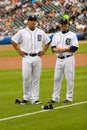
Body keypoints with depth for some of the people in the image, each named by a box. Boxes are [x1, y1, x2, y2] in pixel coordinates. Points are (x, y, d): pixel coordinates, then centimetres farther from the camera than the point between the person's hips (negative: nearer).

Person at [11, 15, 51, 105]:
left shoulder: (41, 32, 8)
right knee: (26, 78, -4)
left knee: (36, 79, 3)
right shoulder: (22, 32, 1)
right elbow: (13, 41, 6)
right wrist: (19, 51, 1)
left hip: (37, 58, 2)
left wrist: (43, 51, 7)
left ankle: (35, 99, 6)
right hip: (26, 58, -2)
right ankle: (26, 97, 8)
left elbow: (47, 42, 19)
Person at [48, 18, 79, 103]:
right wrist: (56, 49, -11)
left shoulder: (72, 35, 0)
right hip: (59, 59, 5)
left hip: (68, 59, -5)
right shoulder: (56, 35, 14)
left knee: (69, 79, -3)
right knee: (57, 78, 5)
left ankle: (69, 98, 4)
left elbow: (75, 47, -8)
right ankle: (55, 98, 10)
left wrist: (64, 49, -16)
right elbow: (53, 47, 12)